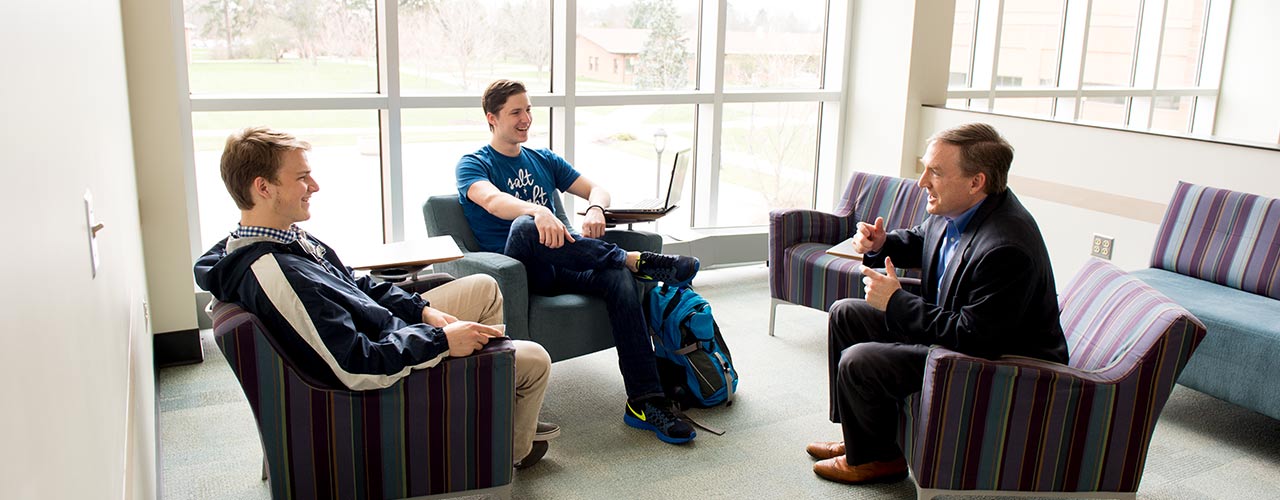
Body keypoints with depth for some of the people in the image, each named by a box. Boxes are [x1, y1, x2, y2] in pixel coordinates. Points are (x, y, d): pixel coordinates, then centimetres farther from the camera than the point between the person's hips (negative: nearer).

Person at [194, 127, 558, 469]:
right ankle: (513, 449, 29)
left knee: (484, 287, 21)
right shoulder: (278, 274, -35)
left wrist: (424, 311, 1)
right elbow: (360, 369, -35)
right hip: (393, 369, -10)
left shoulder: (288, 238, -2)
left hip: (395, 328, 10)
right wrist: (442, 340, -25)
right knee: (535, 360, -2)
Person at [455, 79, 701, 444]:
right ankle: (634, 259, -31)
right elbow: (492, 200, -18)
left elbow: (596, 189, 16)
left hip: (559, 267, 4)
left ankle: (644, 401, -33)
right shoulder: (473, 165, 6)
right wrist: (537, 211, -40)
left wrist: (595, 209, -11)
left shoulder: (544, 160, 23)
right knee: (523, 227, -38)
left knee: (619, 278, -27)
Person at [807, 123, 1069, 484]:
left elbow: (973, 338, -32)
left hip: (995, 363, -10)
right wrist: (880, 244, -4)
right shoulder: (957, 209, -6)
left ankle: (874, 458, 10)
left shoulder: (1006, 248, -35)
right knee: (845, 315, 12)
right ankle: (859, 436, 22)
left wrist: (897, 302, -25)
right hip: (955, 323, 10)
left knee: (858, 363, -20)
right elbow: (920, 241, 18)